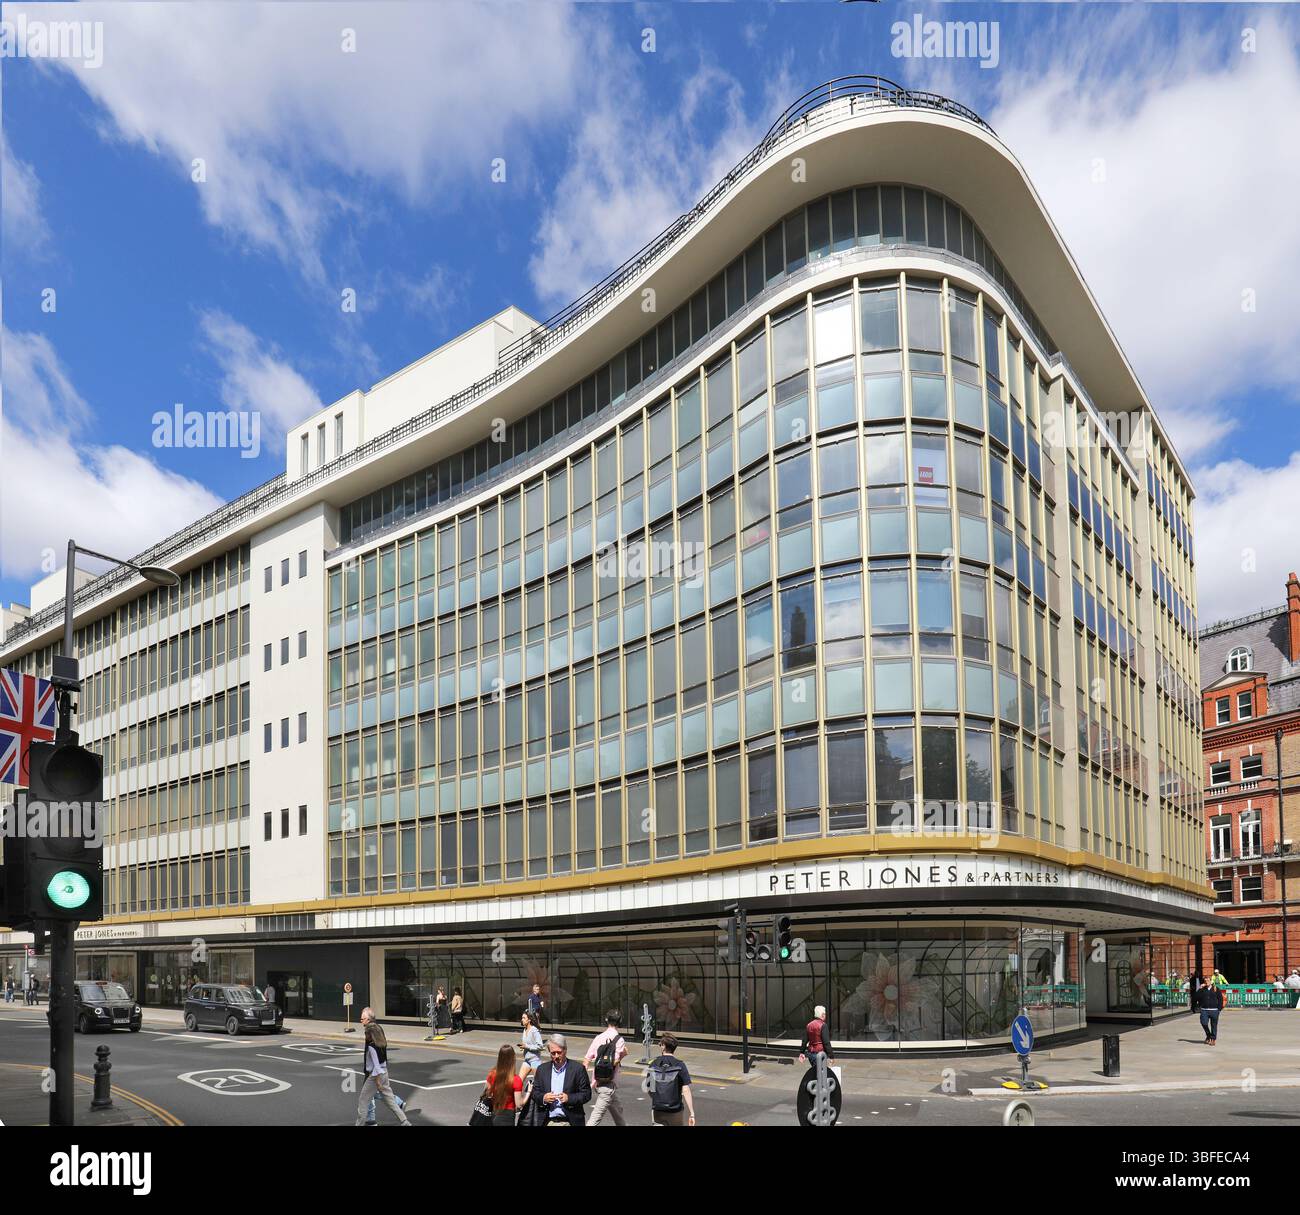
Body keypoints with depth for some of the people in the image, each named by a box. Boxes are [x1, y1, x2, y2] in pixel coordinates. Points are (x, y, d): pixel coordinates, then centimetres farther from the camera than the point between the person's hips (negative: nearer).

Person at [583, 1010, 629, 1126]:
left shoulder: (598, 1038, 5)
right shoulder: (619, 1039, -10)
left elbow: (587, 1060, 1)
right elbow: (614, 1062, -19)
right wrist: (624, 1054, -2)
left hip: (597, 1081, 7)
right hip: (609, 1084, -7)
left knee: (617, 1109, 25)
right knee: (596, 1116, -9)